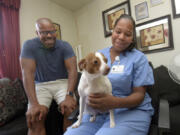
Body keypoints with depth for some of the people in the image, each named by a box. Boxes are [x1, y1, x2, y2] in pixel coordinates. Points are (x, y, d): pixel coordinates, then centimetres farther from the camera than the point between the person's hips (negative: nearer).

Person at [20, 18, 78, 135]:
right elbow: (28, 73, -18)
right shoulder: (29, 46, -9)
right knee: (35, 118, -23)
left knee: (70, 108, -24)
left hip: (62, 83, 1)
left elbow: (72, 70, -16)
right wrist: (34, 104, -29)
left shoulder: (65, 46, -7)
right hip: (41, 85, 0)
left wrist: (69, 95, -32)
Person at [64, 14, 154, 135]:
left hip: (130, 111, -2)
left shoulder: (139, 58, -2)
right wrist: (89, 96, -17)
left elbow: (139, 94, -5)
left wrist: (114, 102, -25)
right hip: (98, 111, 3)